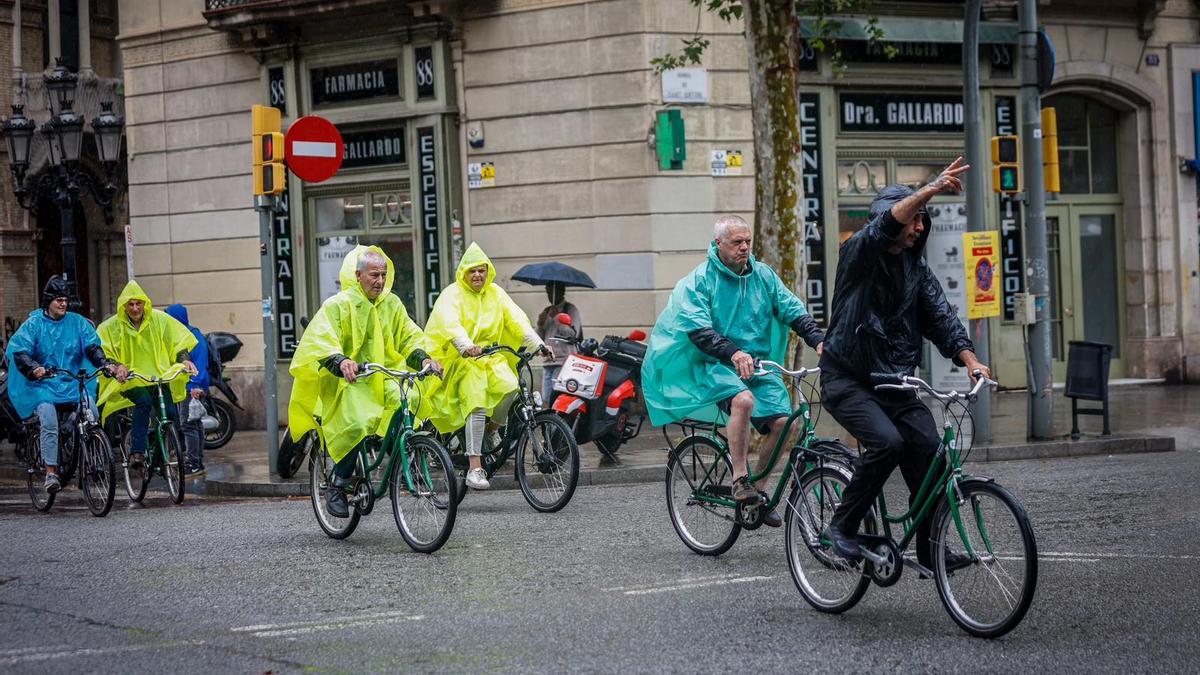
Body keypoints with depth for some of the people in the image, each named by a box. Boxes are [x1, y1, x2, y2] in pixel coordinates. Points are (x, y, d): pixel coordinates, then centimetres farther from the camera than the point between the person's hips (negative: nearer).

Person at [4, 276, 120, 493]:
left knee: (90, 405, -24)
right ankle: (51, 471, -22)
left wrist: (104, 363, -16)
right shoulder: (34, 324, 2)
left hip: (73, 384, 2)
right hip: (42, 385, -2)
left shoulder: (77, 322, 10)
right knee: (48, 420, -27)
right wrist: (34, 368, -28)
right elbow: (19, 352, -9)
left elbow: (93, 346, 4)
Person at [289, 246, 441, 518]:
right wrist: (340, 362, -37)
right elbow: (321, 339, -17)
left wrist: (423, 357, -11)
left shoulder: (392, 304, 12)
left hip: (383, 377, 5)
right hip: (348, 381, -5)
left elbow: (409, 336, 11)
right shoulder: (338, 304, -5)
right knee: (355, 426, -30)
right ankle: (337, 488, -11)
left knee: (410, 403, -26)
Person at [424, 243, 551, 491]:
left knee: (509, 386, -26)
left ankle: (493, 428, 5)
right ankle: (474, 468, -28)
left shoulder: (495, 293, 12)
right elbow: (451, 324, -22)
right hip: (461, 360, -4)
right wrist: (466, 347, -41)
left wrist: (538, 344, -12)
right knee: (476, 403, -25)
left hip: (491, 357, 4)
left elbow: (517, 319, 3)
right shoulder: (452, 294, -4)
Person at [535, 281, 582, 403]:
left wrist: (557, 318, -12)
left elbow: (573, 334, -10)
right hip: (549, 362, 7)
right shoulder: (546, 312, 23)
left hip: (564, 362, -7)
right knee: (546, 399, -2)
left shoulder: (571, 309, 3)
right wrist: (540, 325, 1)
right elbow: (540, 339, 21)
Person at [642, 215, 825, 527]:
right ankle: (740, 480, -27)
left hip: (758, 363, 5)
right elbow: (697, 328, -17)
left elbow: (793, 310, 5)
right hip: (715, 365, -5)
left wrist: (818, 340, -14)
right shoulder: (700, 279, -4)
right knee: (743, 399, -35)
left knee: (781, 419, -16)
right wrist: (732, 353, -34)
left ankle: (758, 489, 2)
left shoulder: (764, 276, 10)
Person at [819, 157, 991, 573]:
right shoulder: (859, 254, -8)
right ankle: (843, 526, -9)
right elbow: (886, 225, -30)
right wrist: (931, 190, -43)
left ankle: (931, 550, -1)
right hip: (848, 382, -6)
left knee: (930, 450, -11)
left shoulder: (917, 269, 11)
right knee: (886, 442, -27)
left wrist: (969, 359, -17)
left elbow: (941, 316, 0)